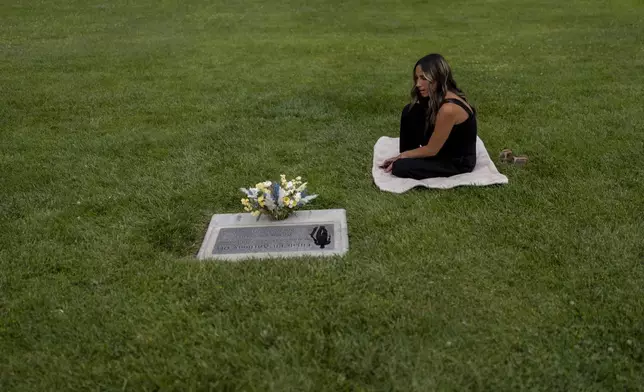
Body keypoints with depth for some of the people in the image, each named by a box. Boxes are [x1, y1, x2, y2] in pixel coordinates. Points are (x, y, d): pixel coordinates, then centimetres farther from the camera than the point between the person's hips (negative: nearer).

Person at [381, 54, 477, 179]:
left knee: (400, 167, -20)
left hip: (458, 162, -9)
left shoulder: (448, 108, -33)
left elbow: (432, 150, -22)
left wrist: (402, 156, -8)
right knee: (410, 111, -3)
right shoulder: (440, 96, -5)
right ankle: (408, 157, 9)